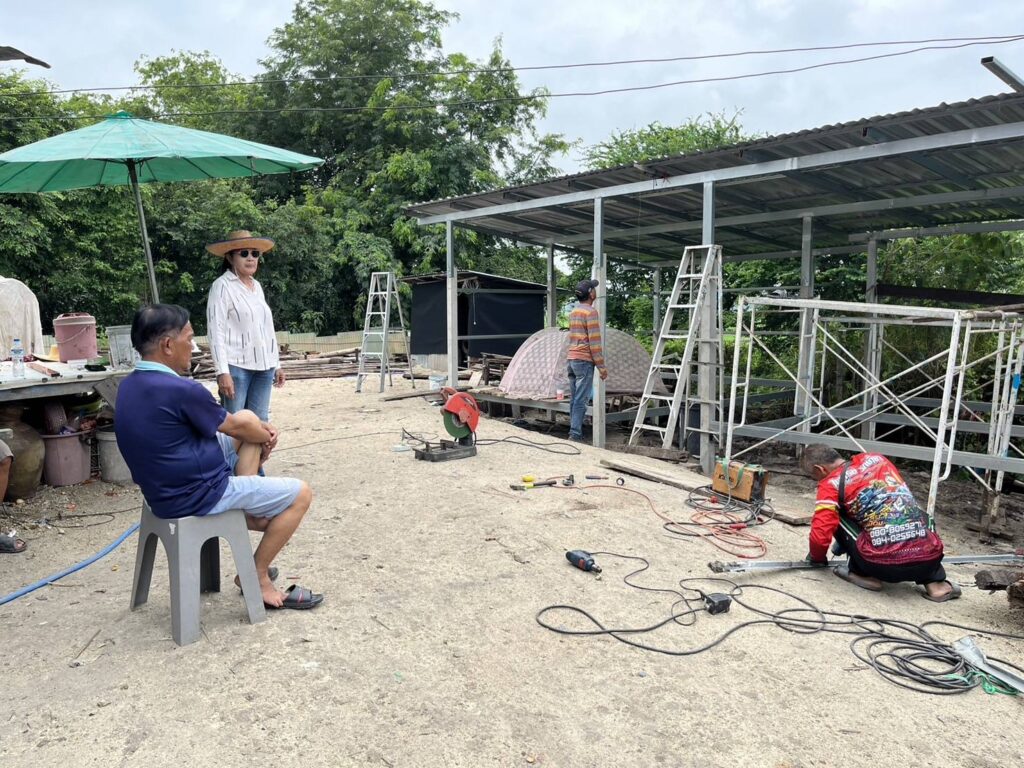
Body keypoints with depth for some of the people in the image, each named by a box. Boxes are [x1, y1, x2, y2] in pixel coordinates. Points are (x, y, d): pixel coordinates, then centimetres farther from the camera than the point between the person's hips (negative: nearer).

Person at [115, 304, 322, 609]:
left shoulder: (129, 385, 2)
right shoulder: (181, 390, -27)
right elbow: (236, 428, -9)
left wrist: (260, 430, 7)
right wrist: (267, 436, 11)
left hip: (166, 485, 10)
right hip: (196, 496, -10)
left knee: (248, 417, 18)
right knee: (300, 494, 1)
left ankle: (250, 508, 19)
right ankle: (257, 578, 9)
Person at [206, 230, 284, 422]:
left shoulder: (257, 286, 15)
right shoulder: (222, 286, -5)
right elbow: (216, 331, -11)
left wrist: (276, 364, 17)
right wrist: (222, 371, -19)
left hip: (264, 366, 7)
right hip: (236, 366, -6)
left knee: (260, 423, 9)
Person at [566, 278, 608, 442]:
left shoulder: (573, 312, 15)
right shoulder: (591, 312, -11)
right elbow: (594, 342, -15)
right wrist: (601, 366, -12)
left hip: (571, 359, 9)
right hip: (585, 361, -8)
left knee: (574, 399, 10)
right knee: (581, 400, -9)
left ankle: (574, 431, 14)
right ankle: (575, 435, -11)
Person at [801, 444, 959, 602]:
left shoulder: (832, 483, 2)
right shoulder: (876, 458, 19)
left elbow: (821, 533, -6)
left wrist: (816, 558, 18)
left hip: (884, 563, -5)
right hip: (930, 558, 5)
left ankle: (864, 574, 10)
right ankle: (935, 581, 19)